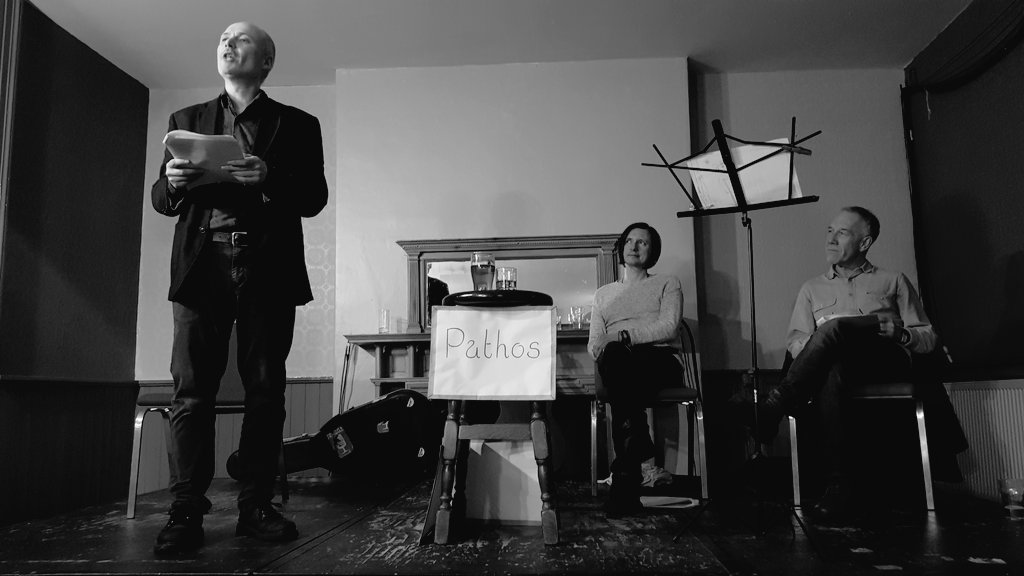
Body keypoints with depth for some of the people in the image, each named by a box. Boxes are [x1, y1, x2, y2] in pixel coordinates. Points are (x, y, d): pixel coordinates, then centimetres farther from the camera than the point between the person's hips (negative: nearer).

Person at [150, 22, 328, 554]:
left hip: (269, 270, -1)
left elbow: (314, 197, 3)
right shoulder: (186, 121, 20)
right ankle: (186, 515, 0)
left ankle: (256, 508, 7)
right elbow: (161, 199, 16)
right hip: (202, 266, 1)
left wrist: (269, 180, -15)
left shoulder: (298, 126, 13)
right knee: (192, 392, -5)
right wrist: (172, 183, -7)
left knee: (265, 392, 0)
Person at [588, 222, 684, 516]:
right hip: (620, 363, 2)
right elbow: (594, 342, 17)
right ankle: (645, 460, -40)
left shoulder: (667, 283, 20)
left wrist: (625, 335, -15)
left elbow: (668, 326, -1)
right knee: (613, 354, -39)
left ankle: (625, 477, -37)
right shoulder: (603, 294, 29)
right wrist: (602, 347, -9)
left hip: (661, 358, -2)